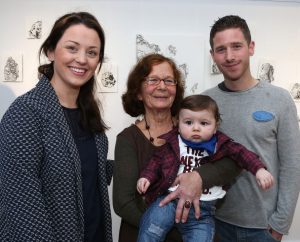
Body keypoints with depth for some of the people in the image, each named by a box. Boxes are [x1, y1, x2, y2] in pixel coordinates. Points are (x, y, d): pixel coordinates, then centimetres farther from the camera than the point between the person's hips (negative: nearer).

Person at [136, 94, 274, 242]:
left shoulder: (220, 144, 3)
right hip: (171, 200, 0)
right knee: (151, 230, -20)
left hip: (203, 209, 1)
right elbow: (157, 160, 11)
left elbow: (241, 153, -2)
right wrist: (146, 177, -2)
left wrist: (259, 169, -17)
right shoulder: (173, 142, 3)